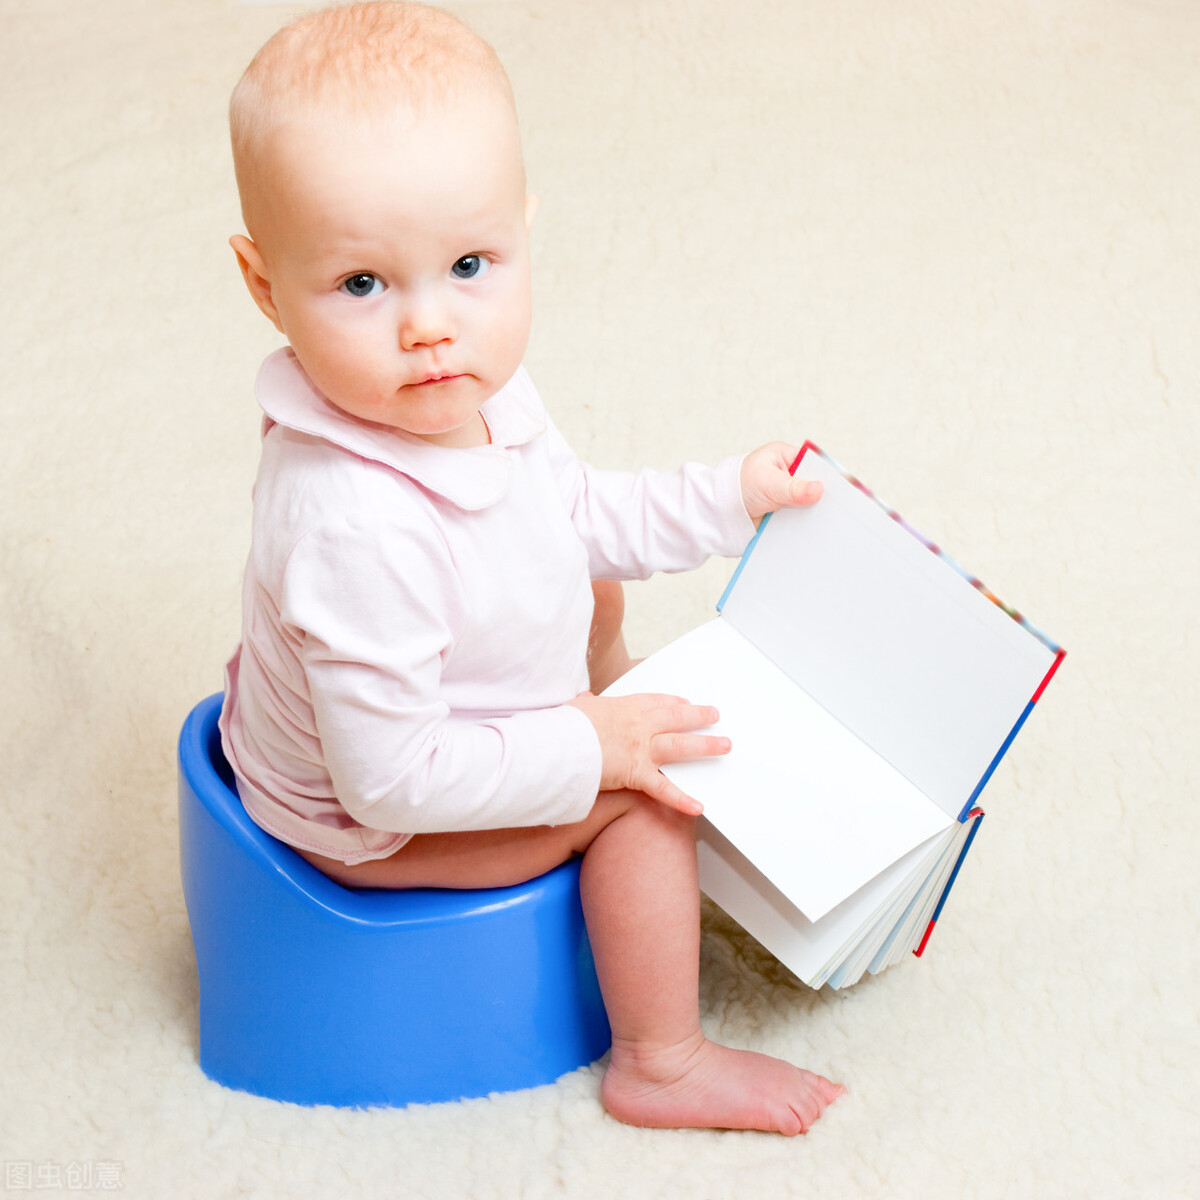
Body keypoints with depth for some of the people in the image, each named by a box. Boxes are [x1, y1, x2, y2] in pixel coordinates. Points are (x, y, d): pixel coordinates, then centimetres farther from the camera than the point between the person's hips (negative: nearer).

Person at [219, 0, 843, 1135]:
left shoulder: (468, 398, -15)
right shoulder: (354, 529, -44)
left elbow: (575, 510, 7)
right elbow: (392, 779, -37)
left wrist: (730, 492, 5)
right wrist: (589, 750, -28)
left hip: (440, 710, 9)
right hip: (366, 829, -9)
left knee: (591, 583, 22)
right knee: (642, 791, -11)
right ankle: (661, 1066, 7)